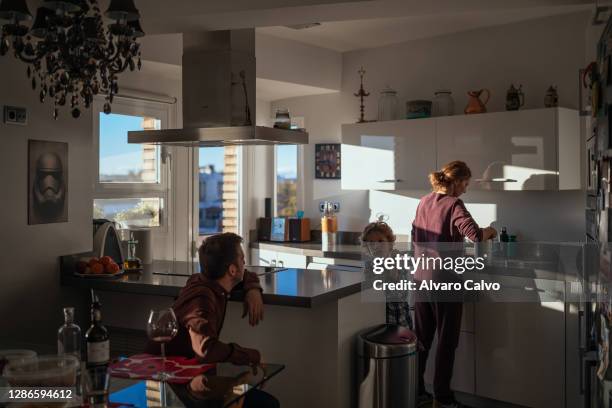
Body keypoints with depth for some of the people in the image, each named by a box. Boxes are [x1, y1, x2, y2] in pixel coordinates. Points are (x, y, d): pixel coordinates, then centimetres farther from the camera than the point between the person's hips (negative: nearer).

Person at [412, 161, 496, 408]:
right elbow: (474, 234, -26)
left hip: (421, 278, 6)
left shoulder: (424, 202, 7)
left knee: (421, 337, 15)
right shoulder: (453, 205, -13)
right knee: (446, 340, 6)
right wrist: (489, 231, -6)